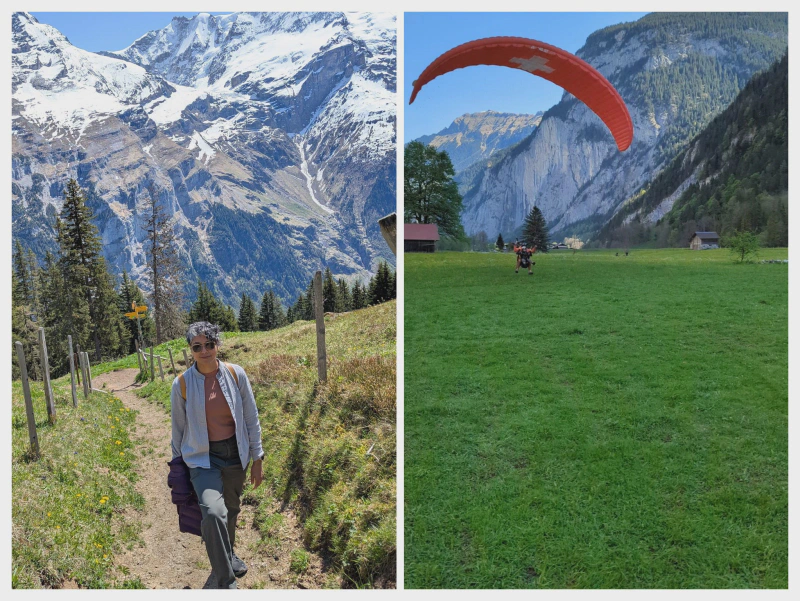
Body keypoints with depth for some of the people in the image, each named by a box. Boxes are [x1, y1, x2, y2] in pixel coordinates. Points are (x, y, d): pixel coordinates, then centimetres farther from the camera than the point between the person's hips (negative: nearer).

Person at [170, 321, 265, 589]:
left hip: (235, 455, 3)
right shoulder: (182, 383, -10)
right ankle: (226, 582, -6)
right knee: (213, 513, -24)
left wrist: (257, 458, 2)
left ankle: (227, 553, 53)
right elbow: (178, 428, 3)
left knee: (231, 509, 21)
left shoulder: (236, 374, -8)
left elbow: (251, 418, 0)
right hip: (203, 458, -2)